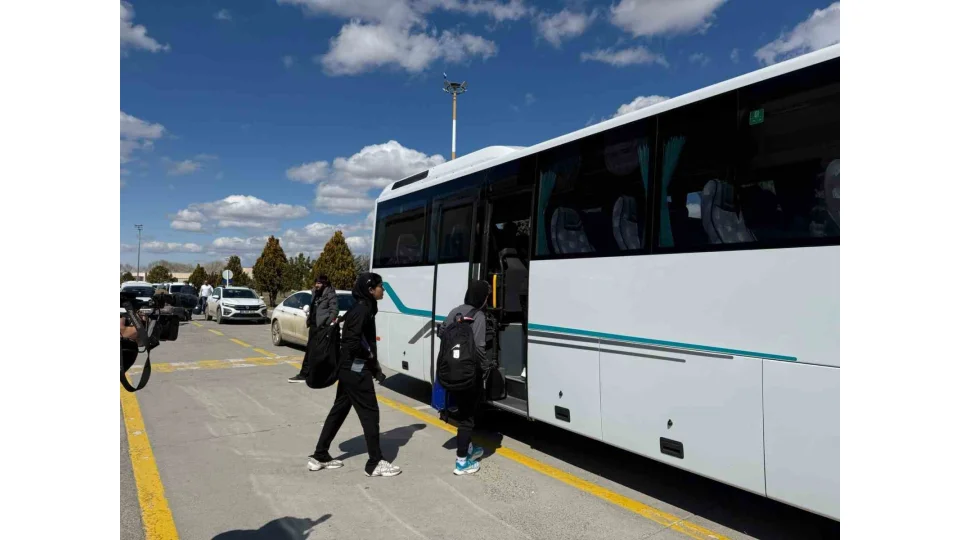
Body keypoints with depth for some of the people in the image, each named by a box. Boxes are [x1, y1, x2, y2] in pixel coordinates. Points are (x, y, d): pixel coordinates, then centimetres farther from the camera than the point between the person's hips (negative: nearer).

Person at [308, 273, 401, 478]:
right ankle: (375, 463, 8)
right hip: (356, 370, -10)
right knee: (370, 413, -2)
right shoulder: (362, 311, -18)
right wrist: (371, 359, -11)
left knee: (339, 410, 16)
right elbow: (353, 344, -25)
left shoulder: (362, 308, 12)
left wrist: (373, 364, 9)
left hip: (349, 369, 10)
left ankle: (320, 456, 26)